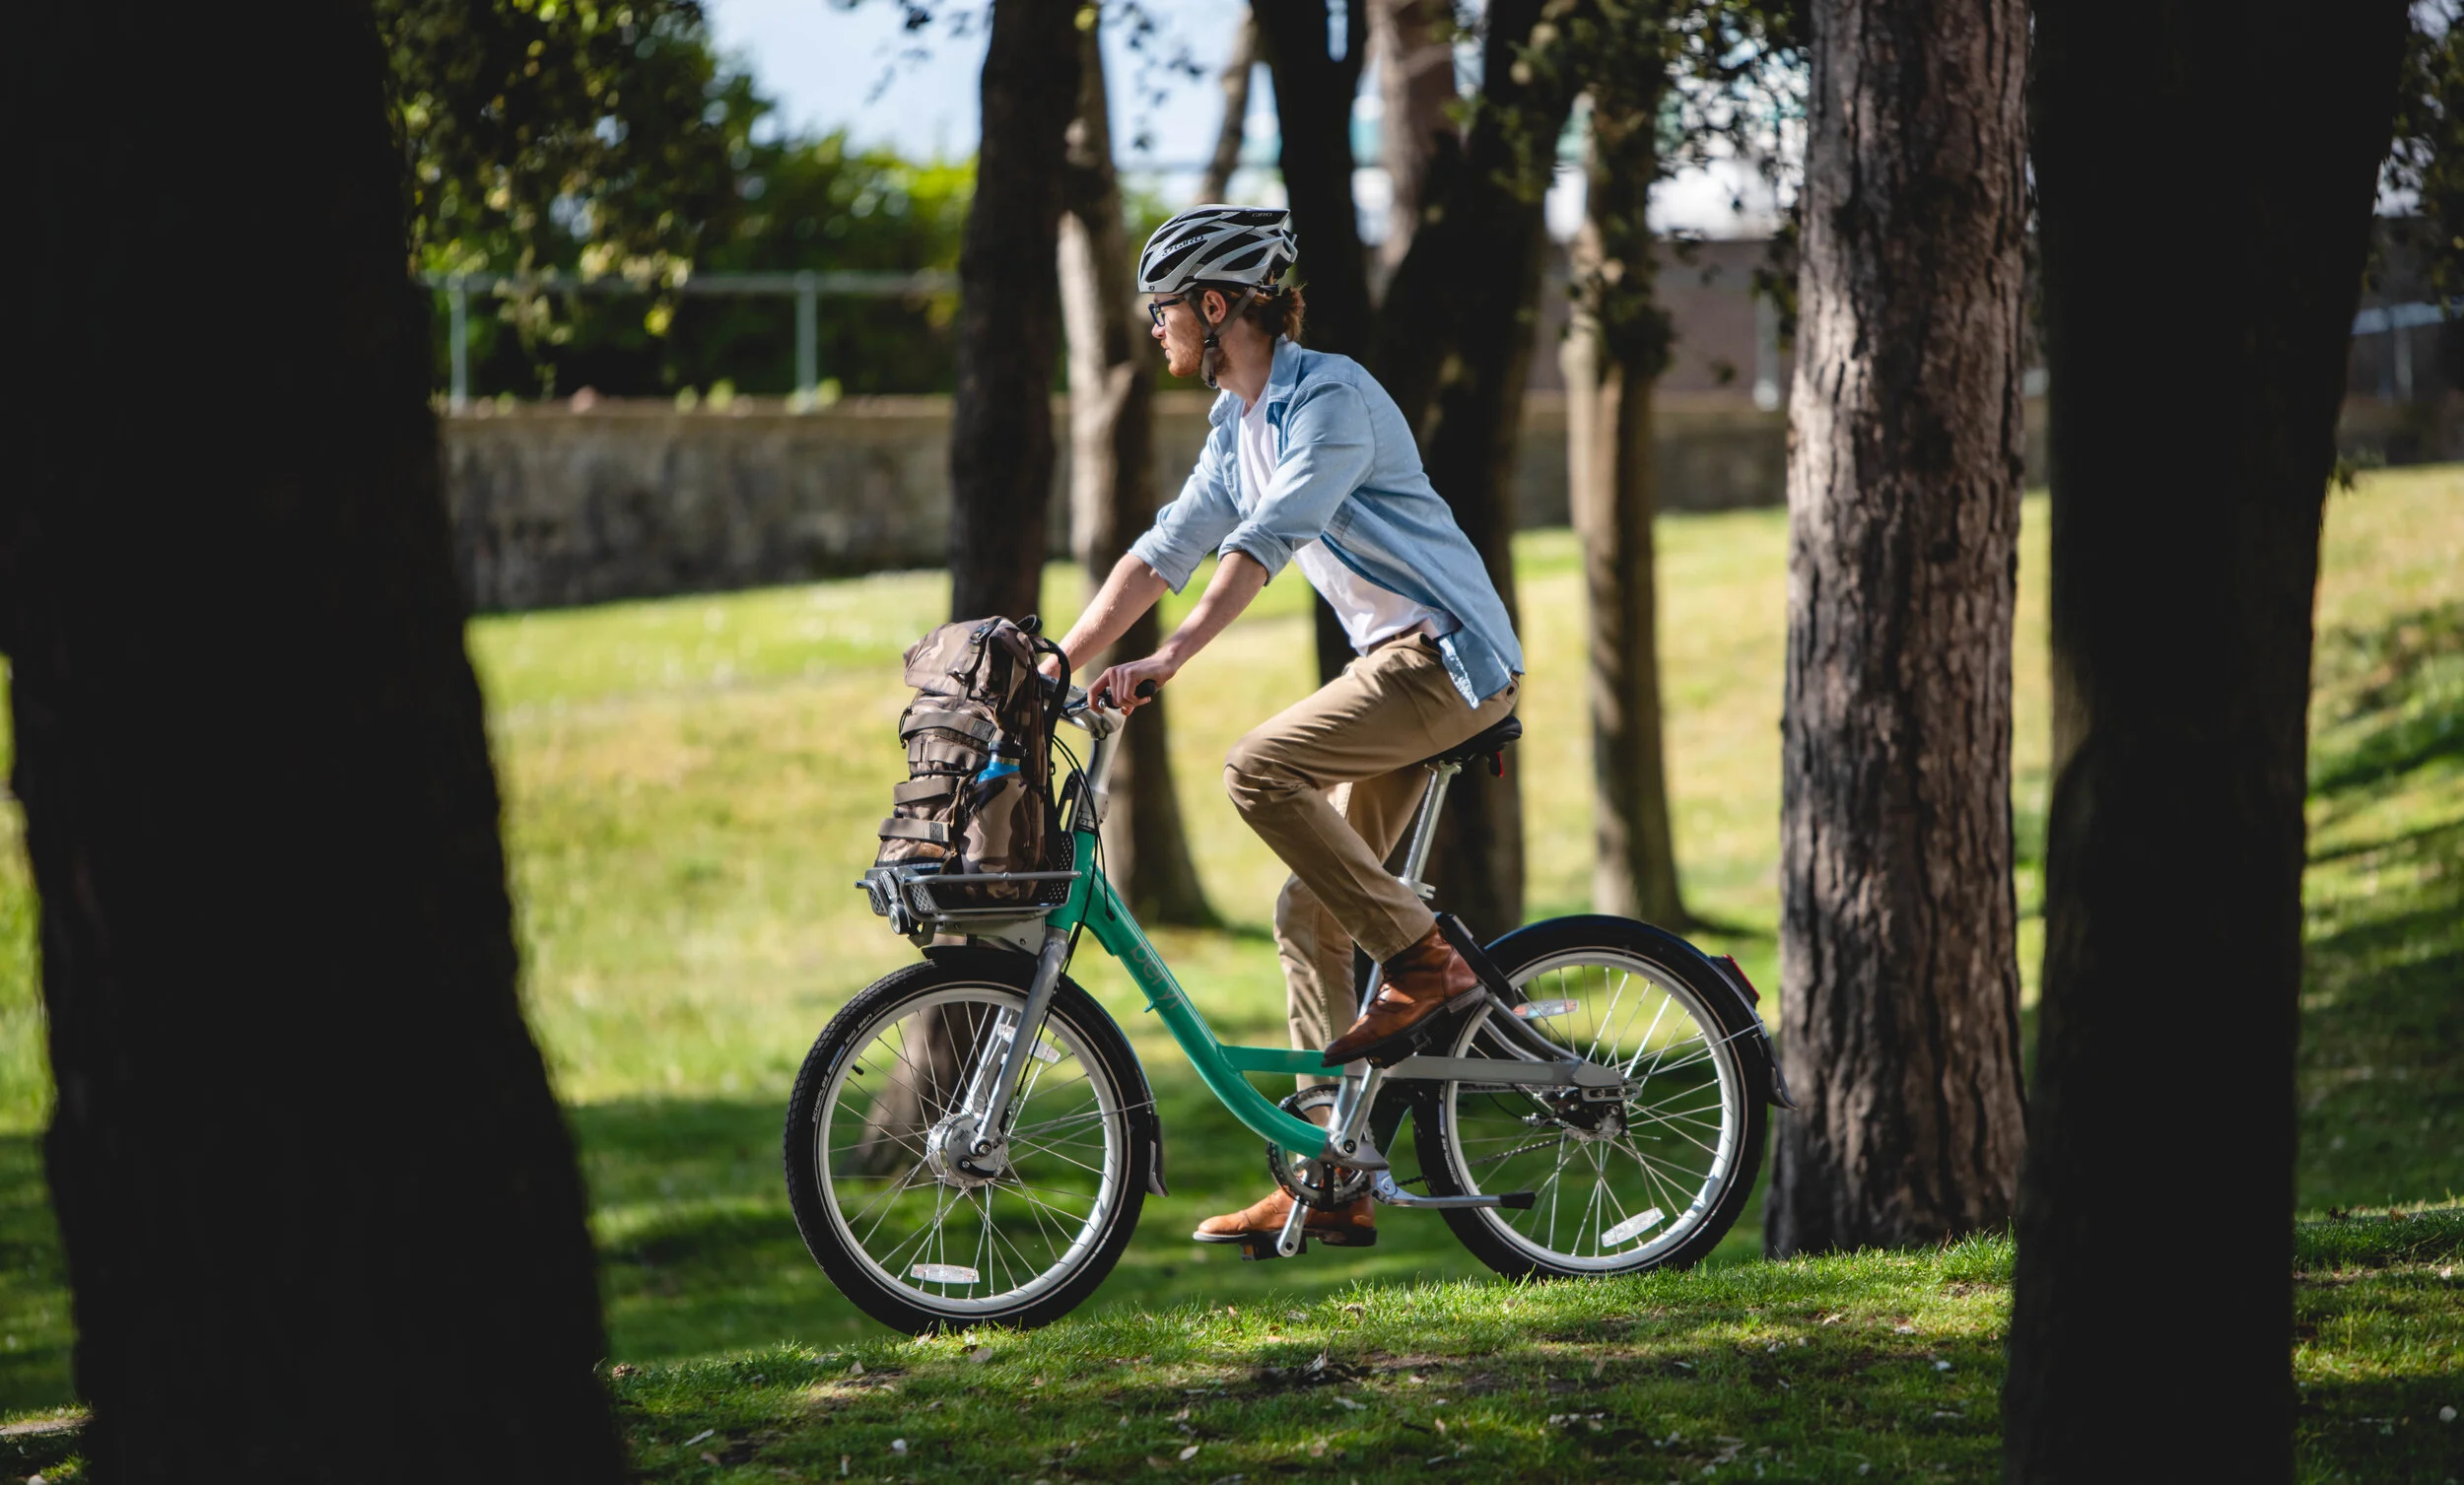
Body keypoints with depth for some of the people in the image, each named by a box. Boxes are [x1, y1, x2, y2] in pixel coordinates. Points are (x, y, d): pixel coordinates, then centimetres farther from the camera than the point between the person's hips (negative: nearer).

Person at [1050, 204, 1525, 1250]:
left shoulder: (1331, 398, -16)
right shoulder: (1239, 428, 13)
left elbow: (1264, 545, -28)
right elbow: (1164, 552, 16)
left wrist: (1170, 659, -36)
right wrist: (1055, 667, 9)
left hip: (1449, 654, -9)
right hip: (1391, 661, 9)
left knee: (1261, 770, -27)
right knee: (1311, 913, 4)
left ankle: (1423, 962, -15)